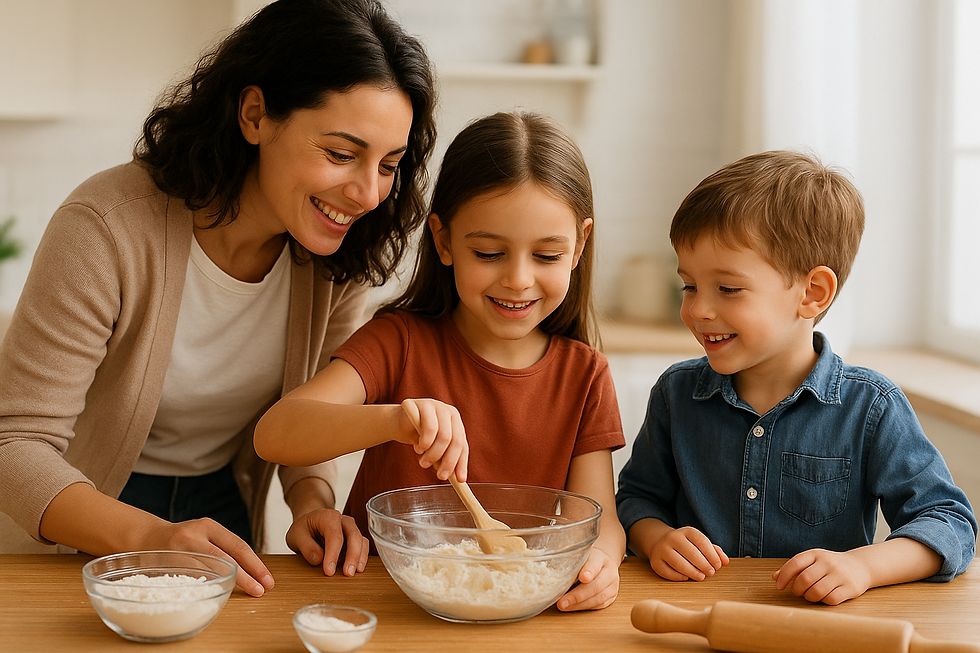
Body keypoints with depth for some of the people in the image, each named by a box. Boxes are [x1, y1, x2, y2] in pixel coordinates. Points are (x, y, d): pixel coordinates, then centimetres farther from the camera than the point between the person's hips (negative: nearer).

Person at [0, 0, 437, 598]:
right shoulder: (107, 229, -27)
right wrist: (151, 537, -39)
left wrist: (312, 502, -19)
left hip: (222, 503, 3)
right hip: (81, 528, -2)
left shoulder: (343, 250, -13)